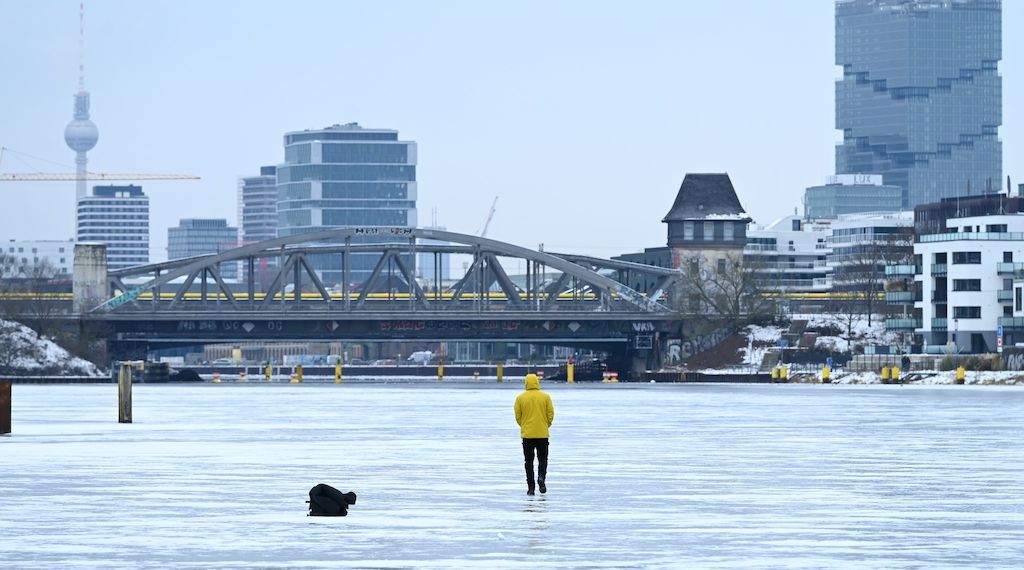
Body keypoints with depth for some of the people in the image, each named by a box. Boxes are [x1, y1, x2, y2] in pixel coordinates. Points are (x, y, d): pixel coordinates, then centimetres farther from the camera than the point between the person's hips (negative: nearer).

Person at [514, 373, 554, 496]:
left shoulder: (520, 398, -2)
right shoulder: (545, 397, -2)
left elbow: (518, 416, 0)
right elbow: (550, 414, 0)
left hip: (527, 434, 0)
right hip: (543, 434, 0)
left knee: (529, 460, 7)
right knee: (542, 458, 11)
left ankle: (531, 487, 5)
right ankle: (541, 477, -16)